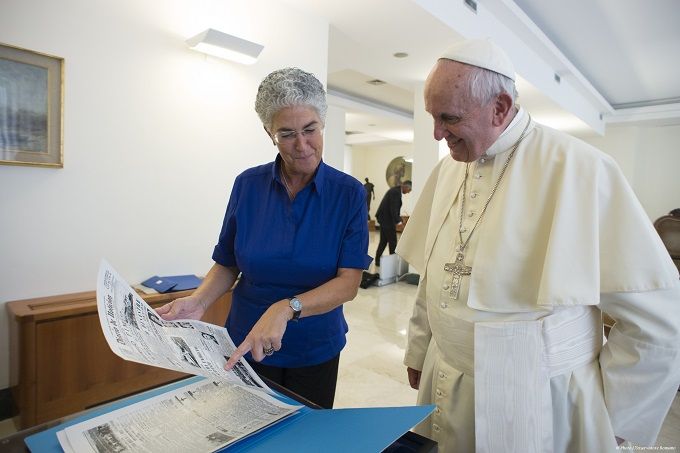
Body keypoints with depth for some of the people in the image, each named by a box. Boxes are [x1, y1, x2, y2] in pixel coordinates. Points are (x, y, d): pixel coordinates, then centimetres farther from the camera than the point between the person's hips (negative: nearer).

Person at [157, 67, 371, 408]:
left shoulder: (348, 193, -12)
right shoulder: (248, 185, -7)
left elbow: (349, 282, -17)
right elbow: (227, 264, 0)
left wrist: (286, 309, -30)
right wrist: (198, 301, -18)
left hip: (315, 351, 0)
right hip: (246, 346, 1)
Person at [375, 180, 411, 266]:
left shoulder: (396, 190, 12)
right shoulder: (396, 192, -19)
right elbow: (393, 208, -24)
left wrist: (398, 219, 15)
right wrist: (398, 220, -19)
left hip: (384, 218, 10)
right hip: (387, 219, -10)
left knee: (384, 240, 14)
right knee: (392, 241, -1)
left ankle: (377, 260, 20)